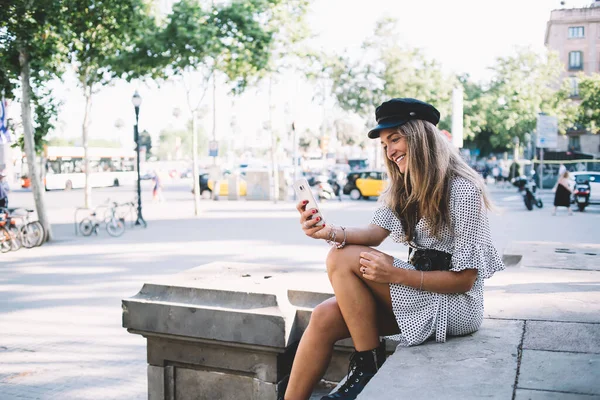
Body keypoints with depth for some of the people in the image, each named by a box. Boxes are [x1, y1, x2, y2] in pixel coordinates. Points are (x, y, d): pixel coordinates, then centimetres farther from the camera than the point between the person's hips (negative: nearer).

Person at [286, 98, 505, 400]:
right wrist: (332, 232, -27)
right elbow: (374, 232, -7)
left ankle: (368, 368, -11)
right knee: (325, 317, -13)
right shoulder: (403, 188, 10)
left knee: (343, 259, -21)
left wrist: (396, 275, -24)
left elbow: (464, 279, -16)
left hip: (454, 305, -7)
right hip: (419, 295, 8)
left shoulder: (463, 191, -15)